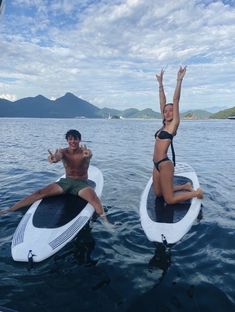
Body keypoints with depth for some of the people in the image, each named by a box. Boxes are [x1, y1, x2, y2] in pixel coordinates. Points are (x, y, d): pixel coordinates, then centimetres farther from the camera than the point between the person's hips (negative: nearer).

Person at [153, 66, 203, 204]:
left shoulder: (174, 124, -7)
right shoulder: (165, 124, 11)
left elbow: (176, 100, -13)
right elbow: (162, 101, 13)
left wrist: (179, 80, -14)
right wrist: (160, 83, 14)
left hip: (165, 164, -8)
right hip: (157, 164, 8)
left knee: (169, 199, -2)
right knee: (158, 193, 18)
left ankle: (196, 192, 15)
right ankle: (185, 186, 29)